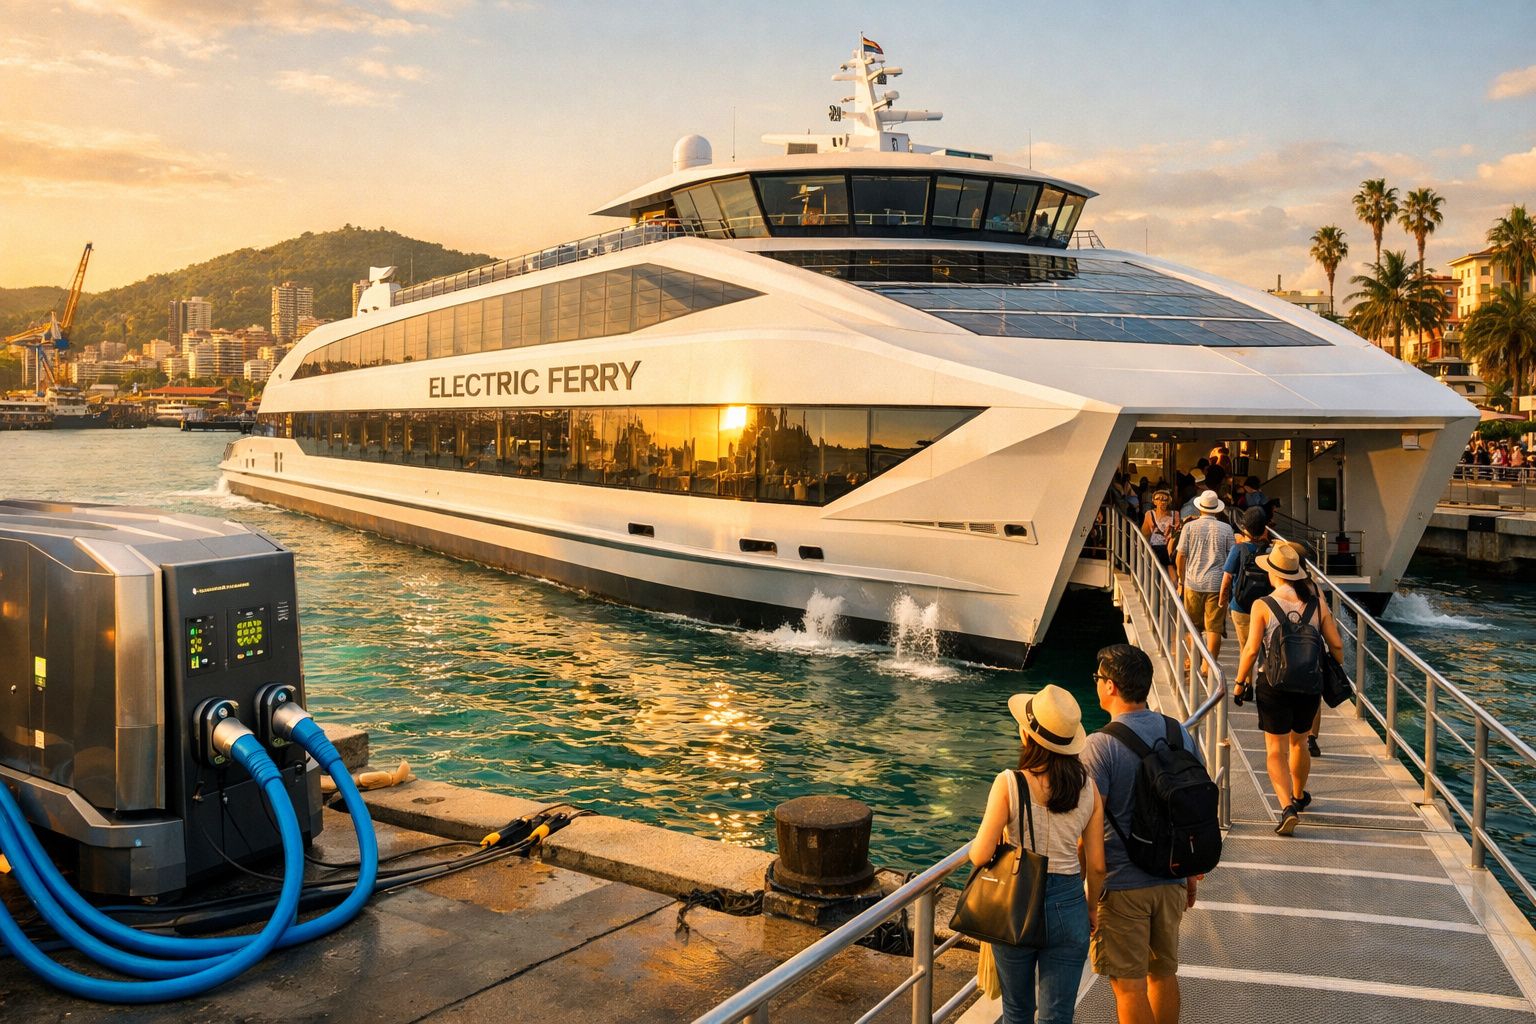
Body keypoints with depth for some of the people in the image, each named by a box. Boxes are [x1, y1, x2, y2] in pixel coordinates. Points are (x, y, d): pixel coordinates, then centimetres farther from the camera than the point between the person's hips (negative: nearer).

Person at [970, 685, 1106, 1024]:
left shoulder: (1009, 784, -16)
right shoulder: (1088, 787, -5)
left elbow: (980, 856, -16)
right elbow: (1096, 866, 0)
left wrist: (977, 842, 7)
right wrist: (1091, 907, 17)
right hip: (1068, 908, 2)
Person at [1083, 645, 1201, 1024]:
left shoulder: (1100, 746, -18)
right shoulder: (1182, 735, 0)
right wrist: (1192, 873, 19)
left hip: (1121, 884, -6)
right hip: (1171, 879, 6)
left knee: (1128, 984, 6)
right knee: (1164, 973, 20)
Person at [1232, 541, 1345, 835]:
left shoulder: (1263, 606, -12)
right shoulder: (1318, 603, -1)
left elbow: (1251, 649, -14)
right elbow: (1336, 646, 3)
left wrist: (1240, 682, -1)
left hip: (1273, 685, -4)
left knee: (1276, 750, 3)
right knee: (1299, 743, 23)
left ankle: (1287, 806, -13)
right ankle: (1299, 797, 42)